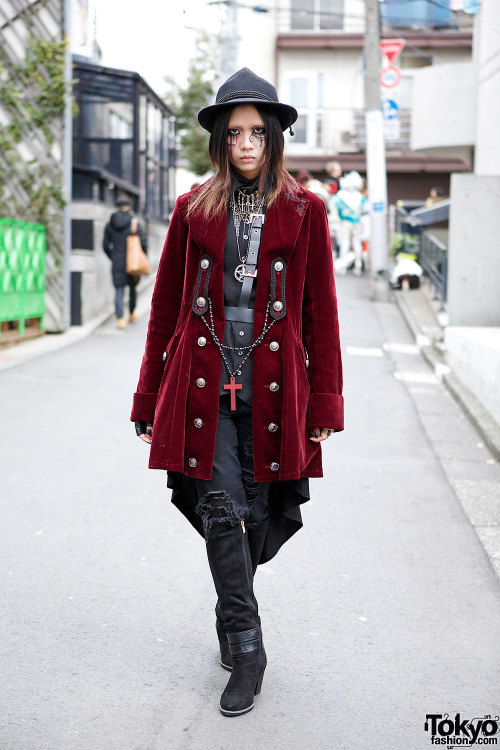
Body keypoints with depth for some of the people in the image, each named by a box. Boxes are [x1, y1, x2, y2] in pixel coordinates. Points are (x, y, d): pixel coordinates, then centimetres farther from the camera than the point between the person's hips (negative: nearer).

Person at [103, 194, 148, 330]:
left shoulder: (109, 224, 3)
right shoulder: (134, 223, -7)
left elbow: (105, 245, 7)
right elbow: (143, 242, -11)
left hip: (116, 262, 1)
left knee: (119, 291, 1)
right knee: (132, 288, 20)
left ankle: (120, 318, -16)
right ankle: (132, 314, 35)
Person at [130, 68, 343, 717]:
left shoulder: (304, 211, 5)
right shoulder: (193, 209, 8)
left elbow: (320, 311, 5)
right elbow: (166, 306, 10)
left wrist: (325, 405, 2)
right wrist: (150, 400, 9)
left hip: (273, 387, 0)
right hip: (204, 384, 0)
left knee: (260, 513, 6)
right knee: (222, 508, -8)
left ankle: (232, 614, 33)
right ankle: (246, 649, 3)